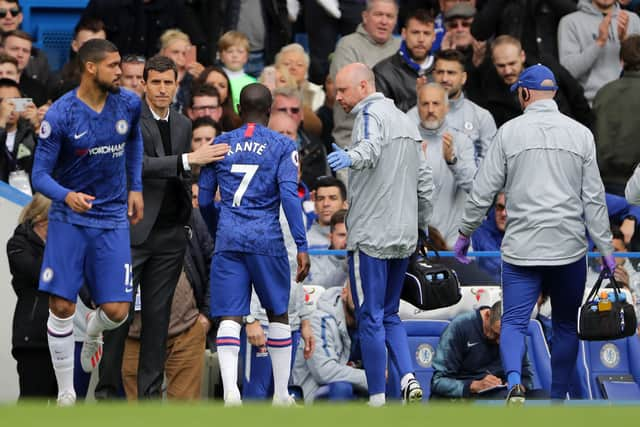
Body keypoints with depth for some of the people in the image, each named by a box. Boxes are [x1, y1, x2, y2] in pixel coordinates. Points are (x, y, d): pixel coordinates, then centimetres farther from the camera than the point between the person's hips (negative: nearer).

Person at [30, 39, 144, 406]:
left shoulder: (129, 104, -3)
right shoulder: (59, 116, -14)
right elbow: (40, 175, -11)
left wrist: (135, 187, 15)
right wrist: (67, 195, -31)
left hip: (113, 220, 2)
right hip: (69, 219, -2)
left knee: (117, 311, -5)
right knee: (61, 307, -6)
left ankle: (94, 334, 34)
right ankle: (66, 394, 7)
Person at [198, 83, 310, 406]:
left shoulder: (220, 145, 11)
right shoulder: (283, 146, 3)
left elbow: (204, 201, 13)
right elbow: (289, 195, -9)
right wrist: (301, 247, -9)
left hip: (228, 239, 1)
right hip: (266, 239, -1)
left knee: (229, 317, -3)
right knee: (278, 314, 14)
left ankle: (230, 391, -23)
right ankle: (281, 395, 18)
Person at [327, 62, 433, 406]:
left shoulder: (371, 114, -10)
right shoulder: (405, 121, 18)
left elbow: (370, 147, -34)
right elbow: (424, 181, 22)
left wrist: (351, 157, -54)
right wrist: (422, 223, 32)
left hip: (370, 236, -9)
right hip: (403, 237, 9)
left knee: (370, 319, -2)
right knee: (389, 315, 16)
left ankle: (377, 398, 0)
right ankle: (408, 378, -2)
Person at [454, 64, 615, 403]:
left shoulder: (510, 131, -2)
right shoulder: (580, 134, 2)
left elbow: (483, 191, 0)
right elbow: (594, 199, 1)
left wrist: (465, 234, 13)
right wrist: (606, 249, 6)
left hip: (521, 247, -1)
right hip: (569, 247, 1)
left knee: (514, 321, -1)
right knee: (566, 325, 14)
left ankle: (514, 381, -27)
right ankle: (558, 398, 18)